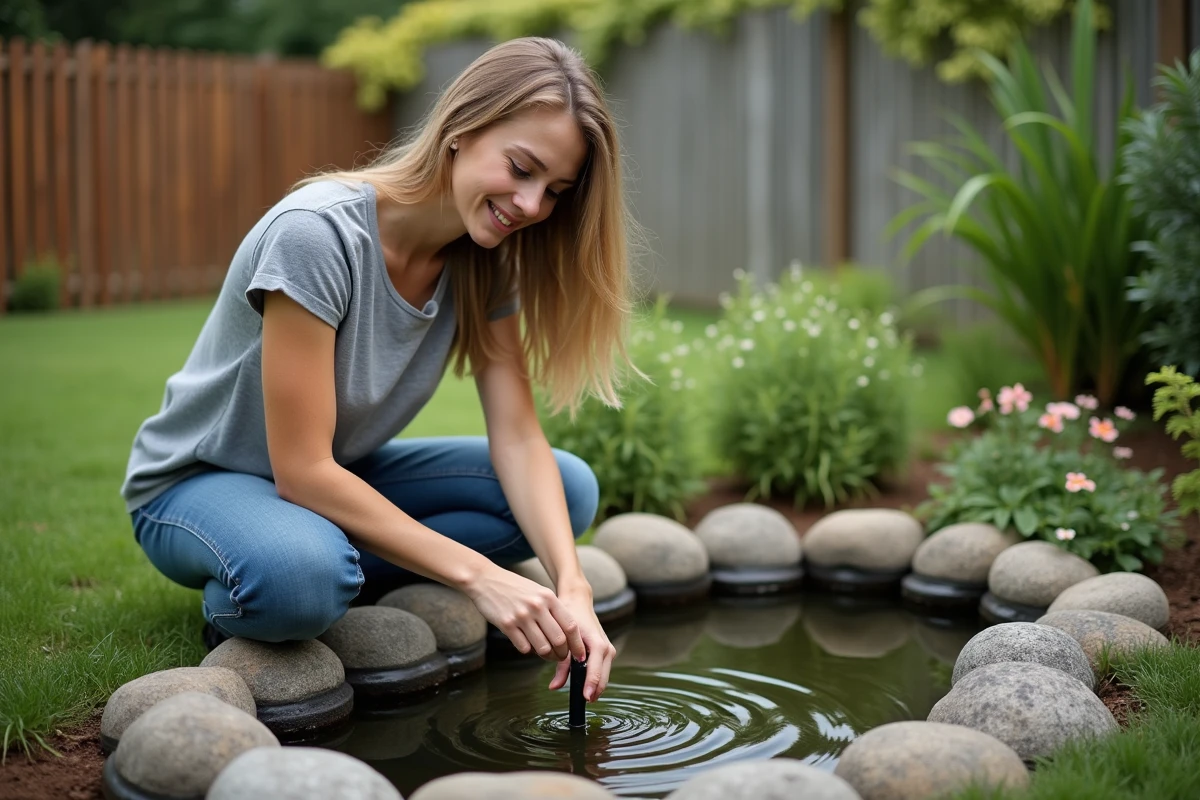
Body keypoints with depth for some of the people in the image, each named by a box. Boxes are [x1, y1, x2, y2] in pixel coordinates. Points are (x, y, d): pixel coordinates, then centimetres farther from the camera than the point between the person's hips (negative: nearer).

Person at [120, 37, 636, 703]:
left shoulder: (487, 259, -9)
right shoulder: (318, 234, -30)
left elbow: (517, 437, -13)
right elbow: (302, 471, -30)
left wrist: (571, 586, -29)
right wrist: (477, 575, -32)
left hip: (342, 476, 7)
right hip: (199, 481, -6)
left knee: (570, 489, -11)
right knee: (301, 577, -41)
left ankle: (334, 574, -9)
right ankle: (239, 600, -6)